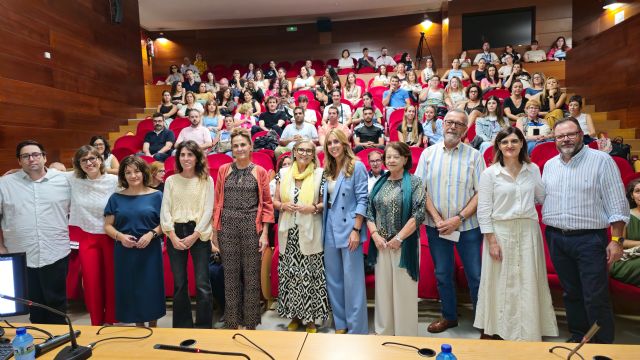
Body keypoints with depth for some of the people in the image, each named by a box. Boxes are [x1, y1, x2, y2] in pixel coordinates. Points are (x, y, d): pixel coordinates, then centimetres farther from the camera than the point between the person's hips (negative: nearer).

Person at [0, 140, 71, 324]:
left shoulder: (63, 180, 1)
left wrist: (67, 235, 6)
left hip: (56, 254, -1)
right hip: (21, 257, 1)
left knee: (57, 301, 9)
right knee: (32, 303, 14)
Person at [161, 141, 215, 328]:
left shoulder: (206, 180, 2)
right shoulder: (171, 180, 9)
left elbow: (208, 210, -3)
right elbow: (165, 210, 3)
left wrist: (194, 236, -11)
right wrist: (173, 236, -8)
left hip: (199, 233, -2)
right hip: (175, 234, 2)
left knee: (202, 284, -3)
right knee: (179, 284, 9)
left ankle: (204, 327, 10)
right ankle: (182, 326, 23)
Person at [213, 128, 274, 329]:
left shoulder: (260, 172, 4)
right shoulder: (223, 170, 7)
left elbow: (267, 204, 2)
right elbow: (217, 201, 7)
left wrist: (265, 233, -5)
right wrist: (214, 230, 2)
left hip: (252, 226, -1)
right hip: (227, 226, 1)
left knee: (251, 274, 5)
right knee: (230, 275, 8)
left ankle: (250, 321, 20)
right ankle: (231, 321, 22)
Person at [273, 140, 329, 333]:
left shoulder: (319, 174, 0)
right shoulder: (283, 174, 8)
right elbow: (275, 201, 12)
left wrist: (313, 208, -15)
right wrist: (283, 205, -8)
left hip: (310, 233, -3)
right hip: (288, 233, 3)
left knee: (310, 275, 0)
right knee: (289, 274, 7)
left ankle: (311, 318, 18)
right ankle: (294, 315, 25)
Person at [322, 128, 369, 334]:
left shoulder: (357, 167, -5)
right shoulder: (328, 170, 14)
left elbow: (362, 200, -11)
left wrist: (356, 230, -16)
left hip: (349, 229, -7)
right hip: (331, 230, 7)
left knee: (352, 280, -2)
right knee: (333, 279, 13)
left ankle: (356, 328, 10)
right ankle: (340, 323, 26)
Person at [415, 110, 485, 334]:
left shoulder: (474, 156, 0)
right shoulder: (428, 153, 4)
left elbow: (481, 192, -5)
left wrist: (459, 218, -14)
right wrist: (437, 218, -10)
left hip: (468, 226, -1)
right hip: (436, 226, 2)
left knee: (475, 275, 5)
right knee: (442, 274, 13)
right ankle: (449, 316, 30)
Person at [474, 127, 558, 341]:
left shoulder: (533, 170, 7)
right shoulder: (489, 174, -3)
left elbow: (542, 198, 17)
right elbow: (483, 210, -6)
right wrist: (492, 240, -10)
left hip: (528, 232, 3)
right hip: (500, 232, -3)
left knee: (528, 282, 8)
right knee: (500, 283, 5)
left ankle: (529, 332, 24)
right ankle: (493, 330, 21)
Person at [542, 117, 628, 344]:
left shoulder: (601, 160, -5)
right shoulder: (549, 165, 11)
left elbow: (617, 205, -7)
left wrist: (616, 240, -12)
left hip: (590, 239, -4)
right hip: (556, 238, 5)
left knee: (596, 298, -2)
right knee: (571, 293, 15)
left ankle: (604, 344, 14)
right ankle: (578, 337, 30)